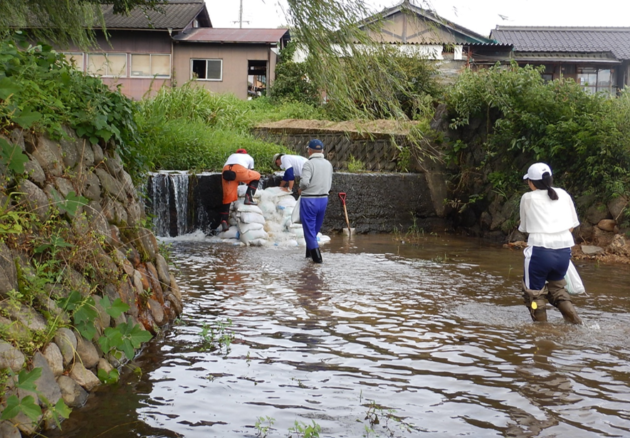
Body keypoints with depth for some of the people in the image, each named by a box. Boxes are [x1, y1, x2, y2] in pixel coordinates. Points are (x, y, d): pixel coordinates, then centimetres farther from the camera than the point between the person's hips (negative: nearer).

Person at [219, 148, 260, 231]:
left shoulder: (231, 156, 42)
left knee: (228, 196, 7)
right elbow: (251, 172, 42)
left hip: (226, 171, 3)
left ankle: (224, 222, -3)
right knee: (256, 176, 22)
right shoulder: (249, 157, 35)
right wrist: (250, 187, 56)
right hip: (239, 169, -3)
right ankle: (248, 198, 7)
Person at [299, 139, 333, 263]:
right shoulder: (328, 164, 7)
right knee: (316, 228, 19)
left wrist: (300, 189, -5)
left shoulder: (309, 164, -14)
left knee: (309, 228, 3)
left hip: (309, 200, -6)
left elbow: (305, 182, -24)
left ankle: (317, 256, -1)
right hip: (324, 198, 6)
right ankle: (310, 251, 32)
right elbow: (329, 183, 10)